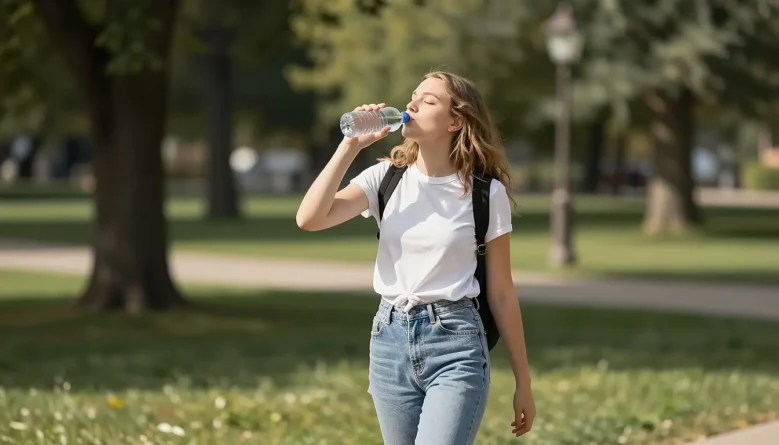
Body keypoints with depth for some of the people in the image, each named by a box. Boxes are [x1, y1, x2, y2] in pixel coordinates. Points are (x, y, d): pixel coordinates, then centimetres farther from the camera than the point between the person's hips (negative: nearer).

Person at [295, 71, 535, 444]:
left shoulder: (486, 193, -3)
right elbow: (309, 219, -10)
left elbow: (501, 294, 2)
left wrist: (523, 383, 5)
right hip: (390, 340, 4)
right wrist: (351, 145, -11)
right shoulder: (385, 178, 4)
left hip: (456, 344, -4)